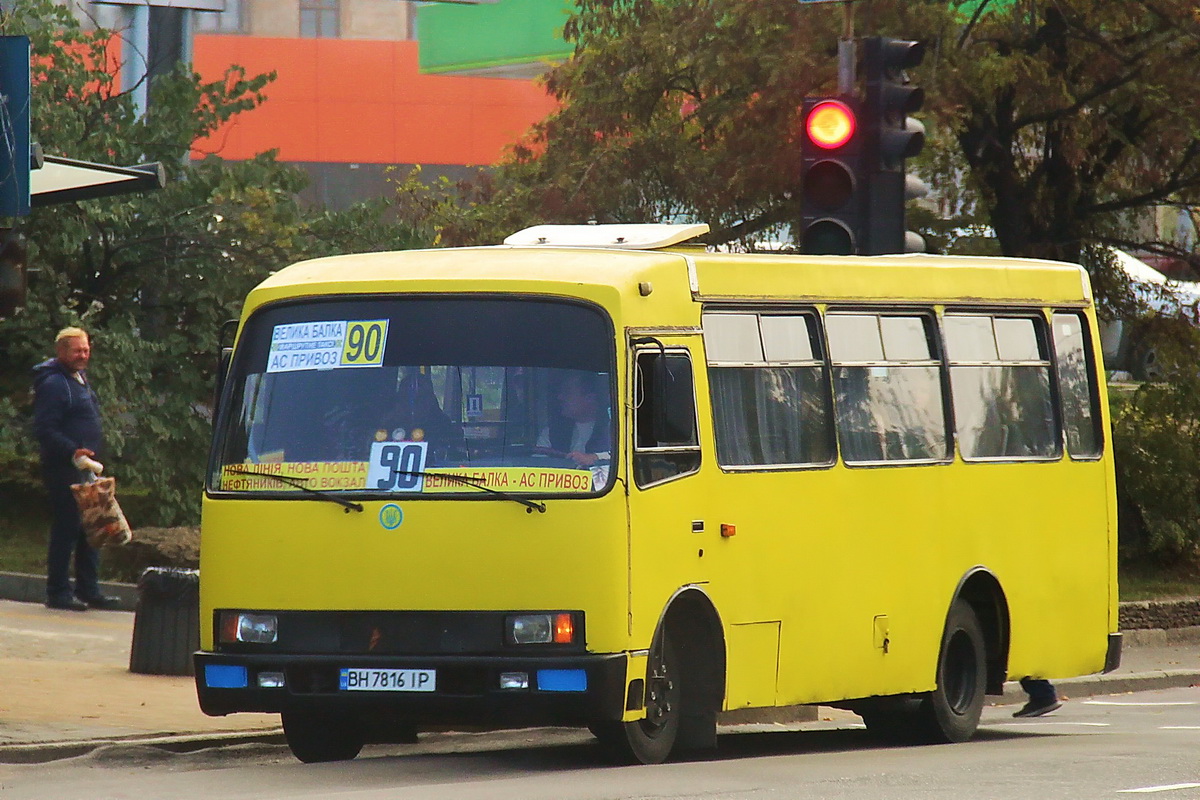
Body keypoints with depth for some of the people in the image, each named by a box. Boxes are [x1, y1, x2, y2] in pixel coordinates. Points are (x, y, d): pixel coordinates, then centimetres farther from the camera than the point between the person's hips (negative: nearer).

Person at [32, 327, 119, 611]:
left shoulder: (79, 380, 18)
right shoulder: (53, 384, -12)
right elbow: (44, 429, -19)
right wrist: (72, 451, -28)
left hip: (85, 468, 10)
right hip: (63, 470, -10)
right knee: (66, 529, -7)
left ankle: (88, 590, 18)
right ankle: (58, 592, -2)